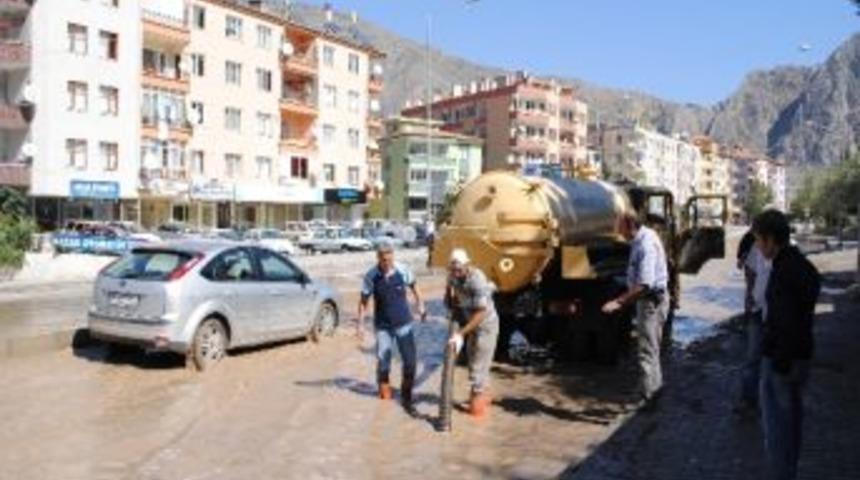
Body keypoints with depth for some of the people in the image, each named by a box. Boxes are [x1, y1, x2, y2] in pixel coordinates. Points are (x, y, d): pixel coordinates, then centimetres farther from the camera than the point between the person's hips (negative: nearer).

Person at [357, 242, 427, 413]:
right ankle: (383, 387, 35)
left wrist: (420, 305, 10)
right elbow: (364, 301, -4)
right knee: (383, 361, 5)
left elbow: (413, 286, 8)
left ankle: (406, 397, 13)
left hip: (403, 323, 1)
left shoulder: (403, 271, -12)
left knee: (410, 360, -3)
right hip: (383, 326, -1)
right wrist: (360, 324, -4)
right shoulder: (371, 276, -14)